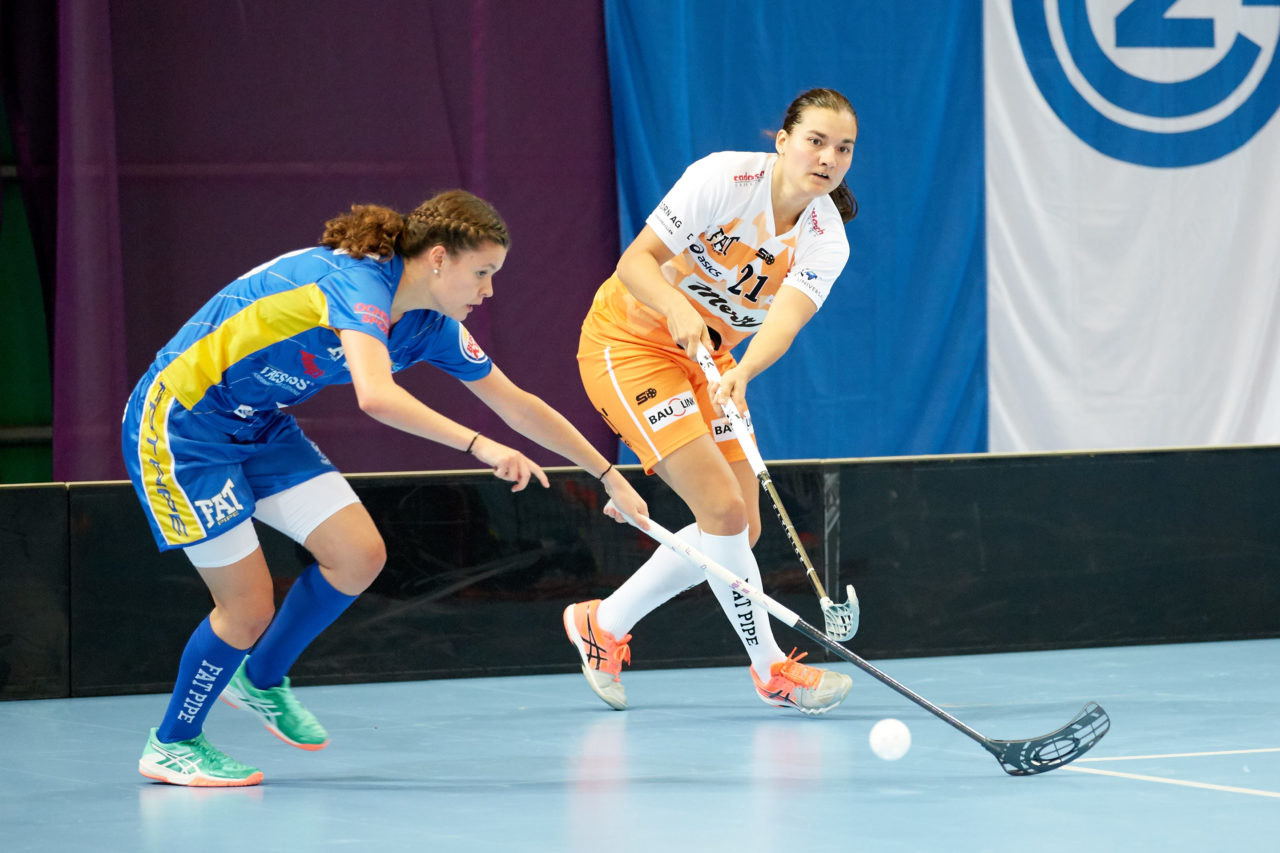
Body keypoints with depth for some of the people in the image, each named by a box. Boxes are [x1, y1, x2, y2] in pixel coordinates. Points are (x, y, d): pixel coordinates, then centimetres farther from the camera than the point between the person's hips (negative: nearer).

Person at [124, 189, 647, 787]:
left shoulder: (431, 327, -1)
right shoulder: (358, 282, -28)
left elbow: (517, 405, 9)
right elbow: (376, 396, -45)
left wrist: (608, 475, 11)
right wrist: (479, 445, -45)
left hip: (258, 425, 8)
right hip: (178, 421, -8)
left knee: (359, 556, -3)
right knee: (248, 607, -9)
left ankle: (261, 680, 21)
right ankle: (171, 744, 14)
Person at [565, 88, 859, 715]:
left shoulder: (826, 241, -11)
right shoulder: (724, 178, -23)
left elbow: (786, 319, -28)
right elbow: (635, 261, -23)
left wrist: (740, 375, -47)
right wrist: (678, 308, -43)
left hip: (707, 358, 7)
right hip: (630, 342, -7)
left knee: (739, 528, 4)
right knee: (722, 509, -17)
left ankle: (604, 623, 21)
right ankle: (772, 670, -4)